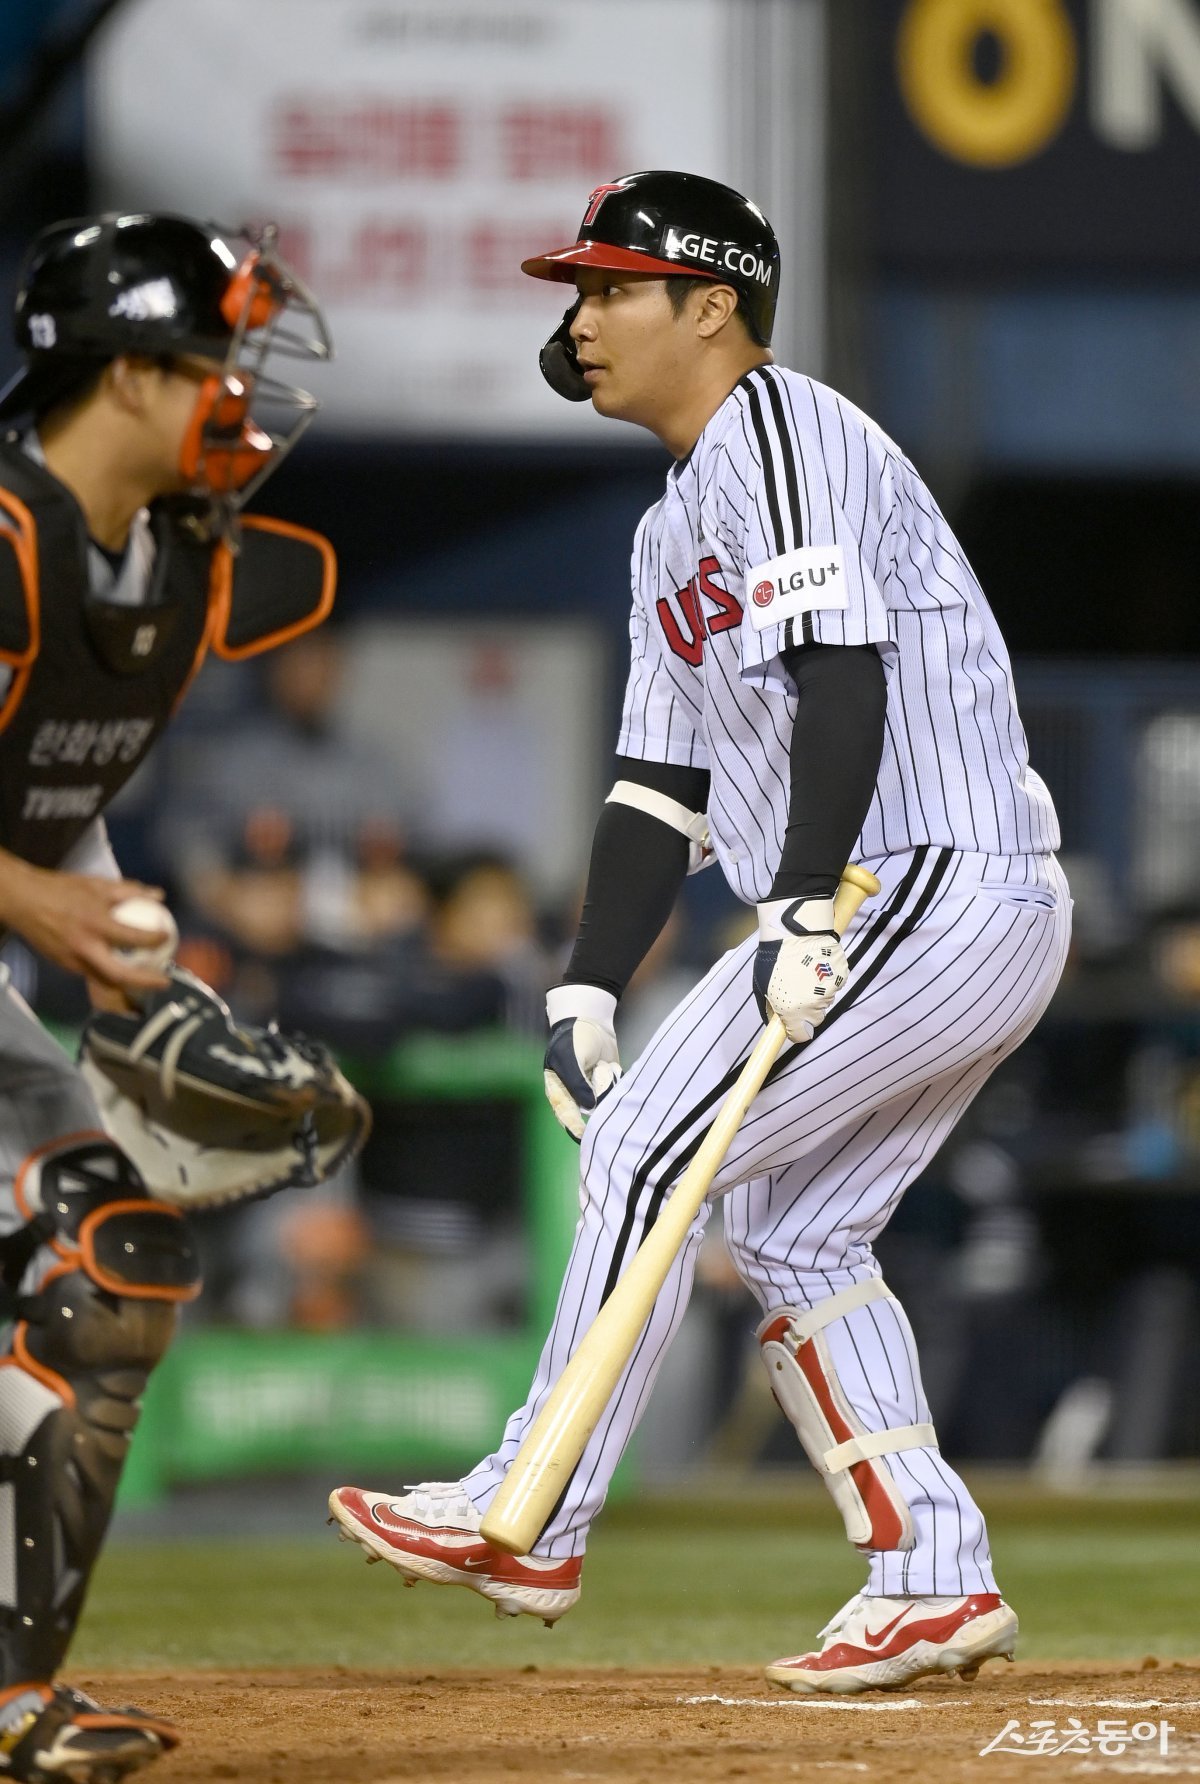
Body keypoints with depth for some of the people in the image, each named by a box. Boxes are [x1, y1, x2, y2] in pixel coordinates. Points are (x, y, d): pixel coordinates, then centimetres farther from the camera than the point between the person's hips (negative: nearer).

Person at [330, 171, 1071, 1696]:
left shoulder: (781, 436, -9)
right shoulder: (674, 533, 22)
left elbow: (841, 672, -22)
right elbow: (662, 783, 20)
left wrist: (805, 910, -29)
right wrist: (586, 990, 9)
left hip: (927, 891, -10)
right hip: (980, 929, 10)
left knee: (645, 1151, -9)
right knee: (791, 1234, 12)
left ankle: (531, 1524, -6)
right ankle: (934, 1582, 12)